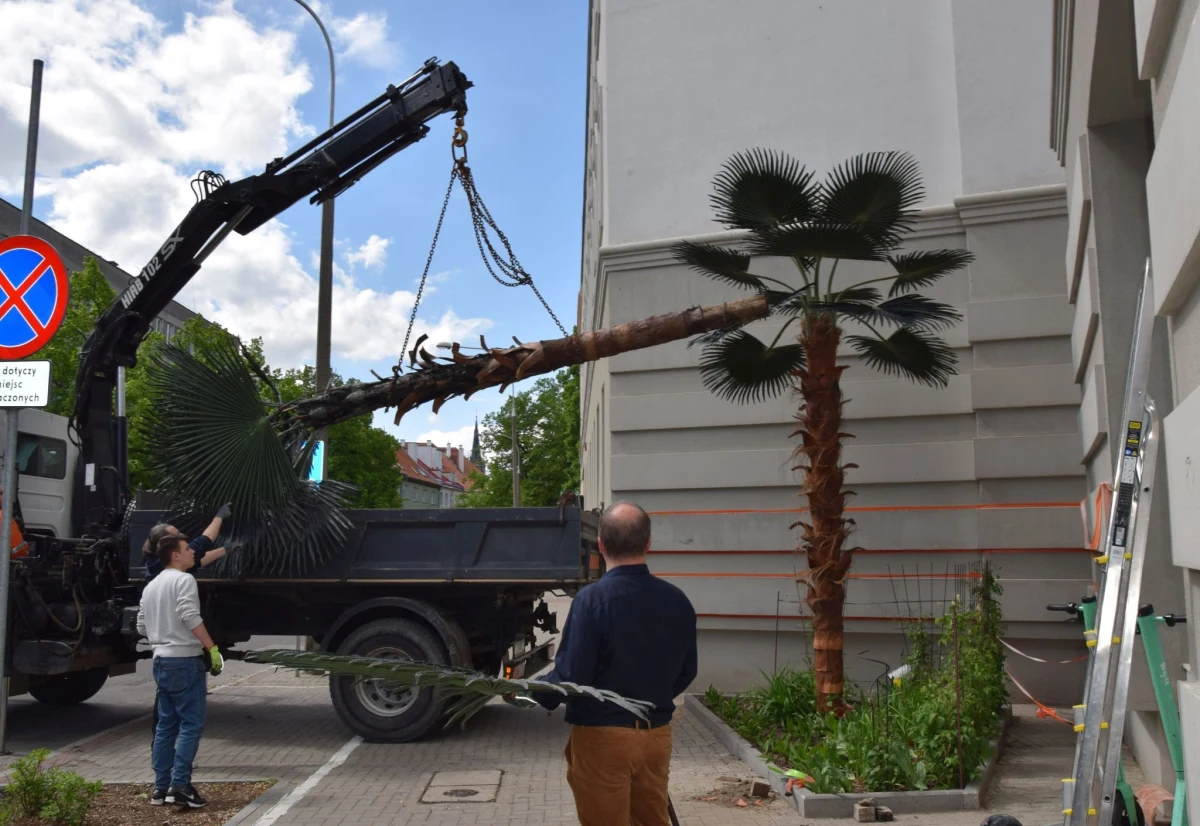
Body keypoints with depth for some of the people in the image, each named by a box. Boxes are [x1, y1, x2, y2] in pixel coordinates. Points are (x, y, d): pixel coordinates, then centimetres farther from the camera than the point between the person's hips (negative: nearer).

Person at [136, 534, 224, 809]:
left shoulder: (151, 586, 17)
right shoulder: (183, 579, -10)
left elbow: (142, 627, 19)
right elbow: (190, 616, -22)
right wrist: (212, 647, -22)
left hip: (161, 661, 9)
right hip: (184, 660, -9)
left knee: (166, 724, 12)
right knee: (191, 724, -6)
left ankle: (161, 787, 13)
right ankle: (180, 784, -11)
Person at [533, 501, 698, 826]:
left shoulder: (592, 598, -18)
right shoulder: (677, 600, -2)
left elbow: (571, 677, -18)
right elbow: (686, 673, 8)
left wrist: (530, 691, 2)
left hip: (602, 736, -4)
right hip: (657, 735, 5)